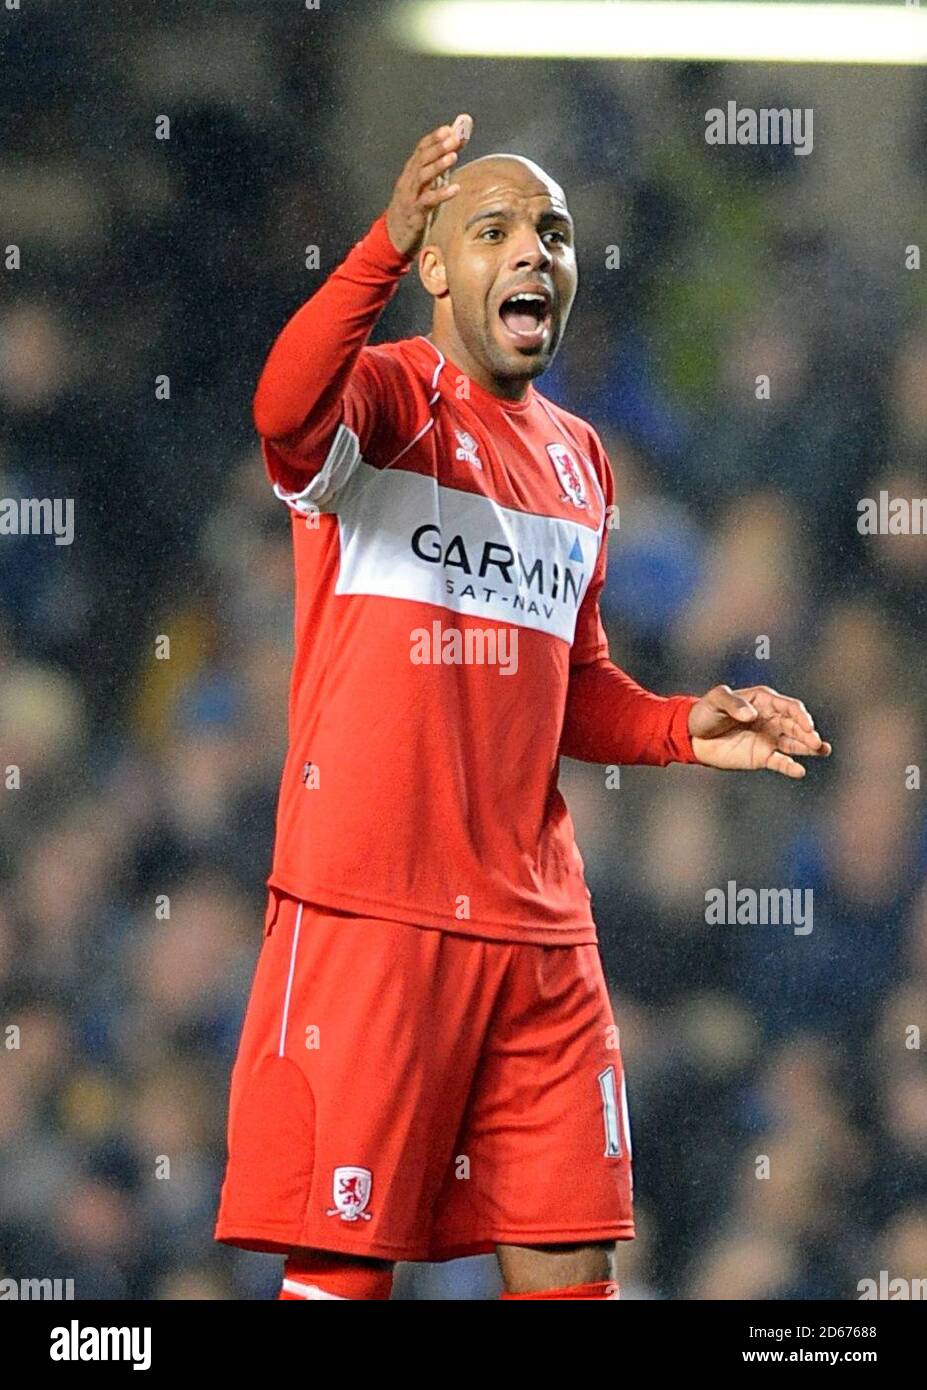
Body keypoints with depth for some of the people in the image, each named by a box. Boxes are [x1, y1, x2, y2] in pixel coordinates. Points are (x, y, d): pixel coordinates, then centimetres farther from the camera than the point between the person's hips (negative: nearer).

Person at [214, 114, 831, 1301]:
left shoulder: (579, 461, 18)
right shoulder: (383, 394, -2)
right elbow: (285, 413, -28)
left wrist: (685, 731, 7)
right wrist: (385, 249, -44)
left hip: (534, 923, 6)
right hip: (371, 906, -6)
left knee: (570, 1261, 4)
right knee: (342, 1260, -6)